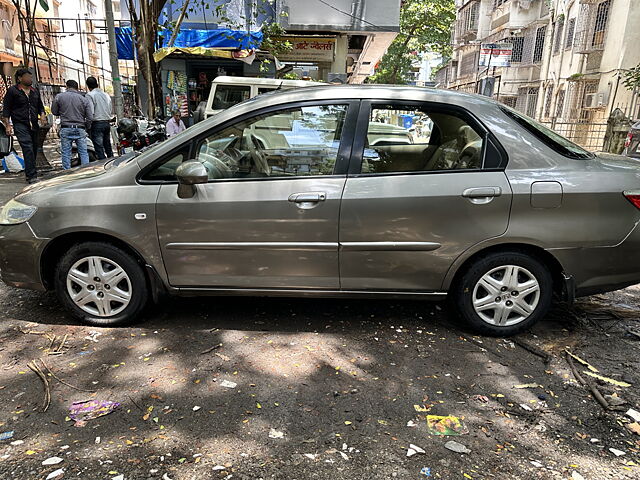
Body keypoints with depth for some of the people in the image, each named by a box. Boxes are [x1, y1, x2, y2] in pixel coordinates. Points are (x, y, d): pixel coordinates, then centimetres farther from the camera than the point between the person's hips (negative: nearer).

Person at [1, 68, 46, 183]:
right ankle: (32, 176, -23)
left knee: (34, 149, 7)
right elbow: (6, 109, 1)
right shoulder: (12, 91, 2)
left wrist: (42, 114, 3)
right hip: (20, 125, -6)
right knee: (28, 149, -19)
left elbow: (40, 106, 26)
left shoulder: (35, 92, 18)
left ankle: (29, 174, 20)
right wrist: (7, 125, -8)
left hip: (34, 125, 6)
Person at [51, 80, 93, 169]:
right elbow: (89, 117, -1)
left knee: (66, 153, 6)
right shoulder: (84, 99, 1)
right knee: (83, 153, 5)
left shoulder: (59, 97, 1)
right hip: (80, 129, 0)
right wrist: (87, 128, 13)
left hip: (65, 129, 0)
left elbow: (54, 112, 10)